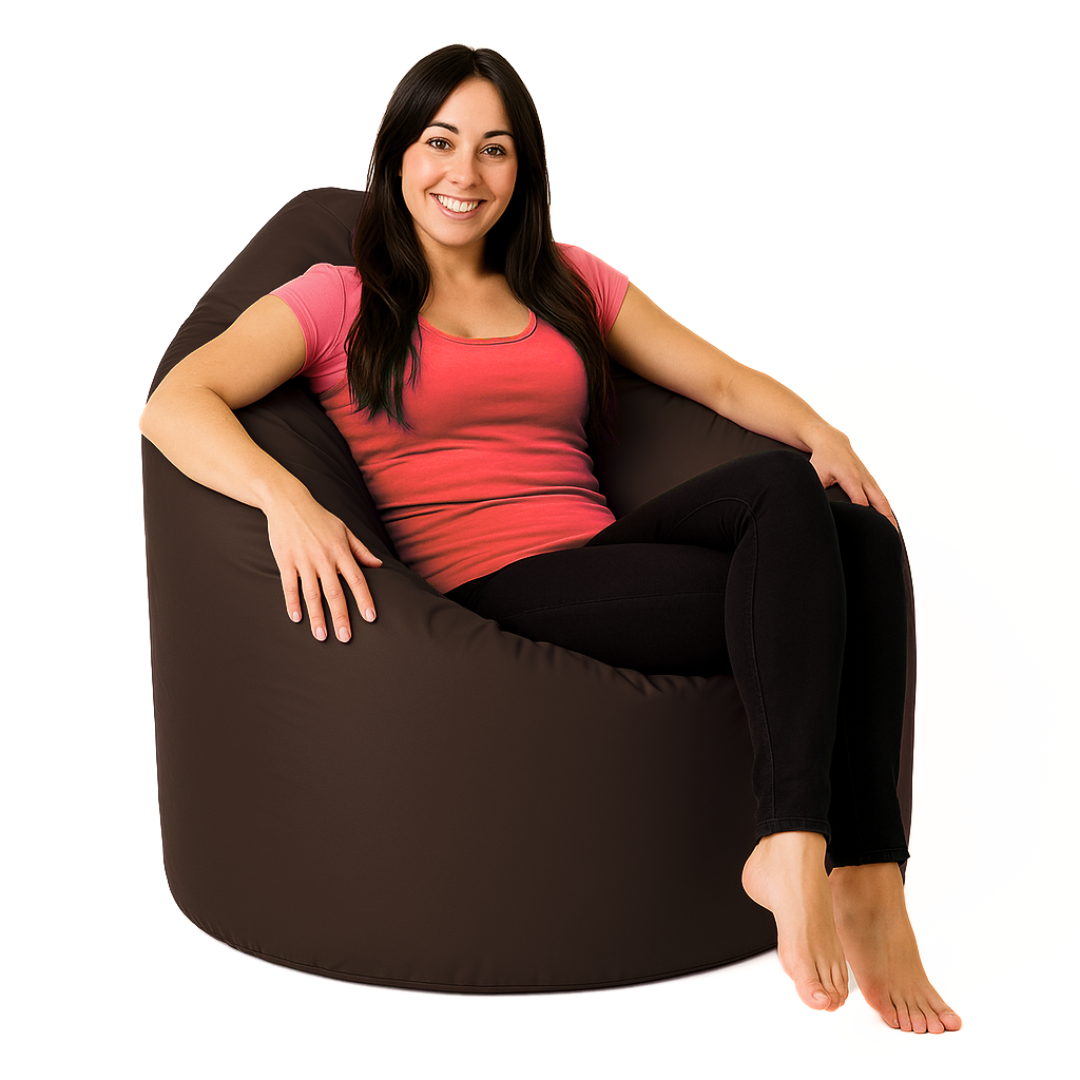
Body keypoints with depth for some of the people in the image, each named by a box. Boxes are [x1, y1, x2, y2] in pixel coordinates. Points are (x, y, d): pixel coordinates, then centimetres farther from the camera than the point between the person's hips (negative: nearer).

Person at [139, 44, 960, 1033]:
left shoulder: (570, 284, 23)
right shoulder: (339, 301, 10)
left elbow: (721, 379, 19)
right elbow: (174, 405, -4)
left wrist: (823, 434, -3)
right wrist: (284, 497, -25)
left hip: (608, 549, 5)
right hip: (496, 587, -5)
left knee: (853, 532, -25)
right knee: (798, 601, -27)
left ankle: (866, 875, -29)